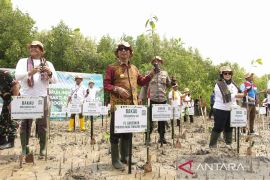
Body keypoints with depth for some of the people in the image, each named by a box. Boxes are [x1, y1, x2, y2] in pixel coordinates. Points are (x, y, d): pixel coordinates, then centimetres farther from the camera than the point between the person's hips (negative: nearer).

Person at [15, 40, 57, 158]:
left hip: (41, 97, 1)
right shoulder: (23, 61, 8)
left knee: (42, 124, 4)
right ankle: (24, 149, 13)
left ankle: (42, 149, 14)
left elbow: (55, 80, 4)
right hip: (26, 97, 0)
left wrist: (50, 73, -18)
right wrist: (30, 72, -26)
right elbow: (17, 76, -8)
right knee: (25, 124, 4)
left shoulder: (48, 64, 11)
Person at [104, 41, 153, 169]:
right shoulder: (112, 68, -2)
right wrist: (117, 89, -22)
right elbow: (106, 85, -7)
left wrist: (151, 74, 10)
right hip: (118, 105, -6)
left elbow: (141, 82, 23)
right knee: (116, 132, 1)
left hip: (132, 105, 6)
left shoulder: (134, 68, 15)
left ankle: (125, 156, 29)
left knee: (128, 131, 14)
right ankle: (115, 160, 14)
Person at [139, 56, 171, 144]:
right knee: (150, 119, 0)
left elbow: (168, 84, 21)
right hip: (152, 100, -2)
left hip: (163, 100, 2)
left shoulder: (165, 73, 10)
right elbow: (144, 86, 4)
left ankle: (162, 136, 21)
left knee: (162, 119, 9)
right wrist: (141, 97, -1)